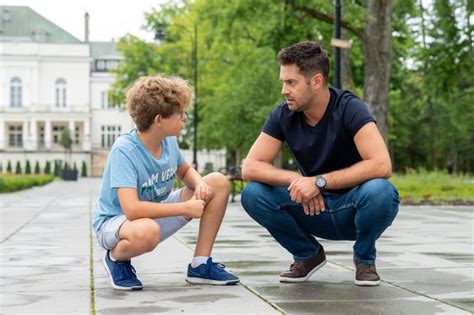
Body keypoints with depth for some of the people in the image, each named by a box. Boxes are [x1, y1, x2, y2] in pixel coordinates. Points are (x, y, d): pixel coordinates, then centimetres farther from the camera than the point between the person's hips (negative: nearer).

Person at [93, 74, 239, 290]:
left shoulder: (169, 141, -6)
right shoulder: (124, 150, -28)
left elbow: (185, 171, 15)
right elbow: (132, 209, -37)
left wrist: (200, 184, -10)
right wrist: (185, 208, -30)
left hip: (156, 214, 7)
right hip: (114, 222, -7)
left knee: (218, 183, -3)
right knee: (147, 231, -44)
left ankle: (201, 265, 4)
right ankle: (116, 257, -6)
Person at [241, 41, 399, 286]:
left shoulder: (349, 108, -20)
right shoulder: (283, 115, -8)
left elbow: (381, 165, -32)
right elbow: (250, 167, -11)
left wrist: (319, 181, -32)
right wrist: (296, 179, -27)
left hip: (354, 208, -3)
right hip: (314, 209, 4)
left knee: (378, 190, -37)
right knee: (253, 194, -19)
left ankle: (365, 258, -5)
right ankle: (308, 254, 5)